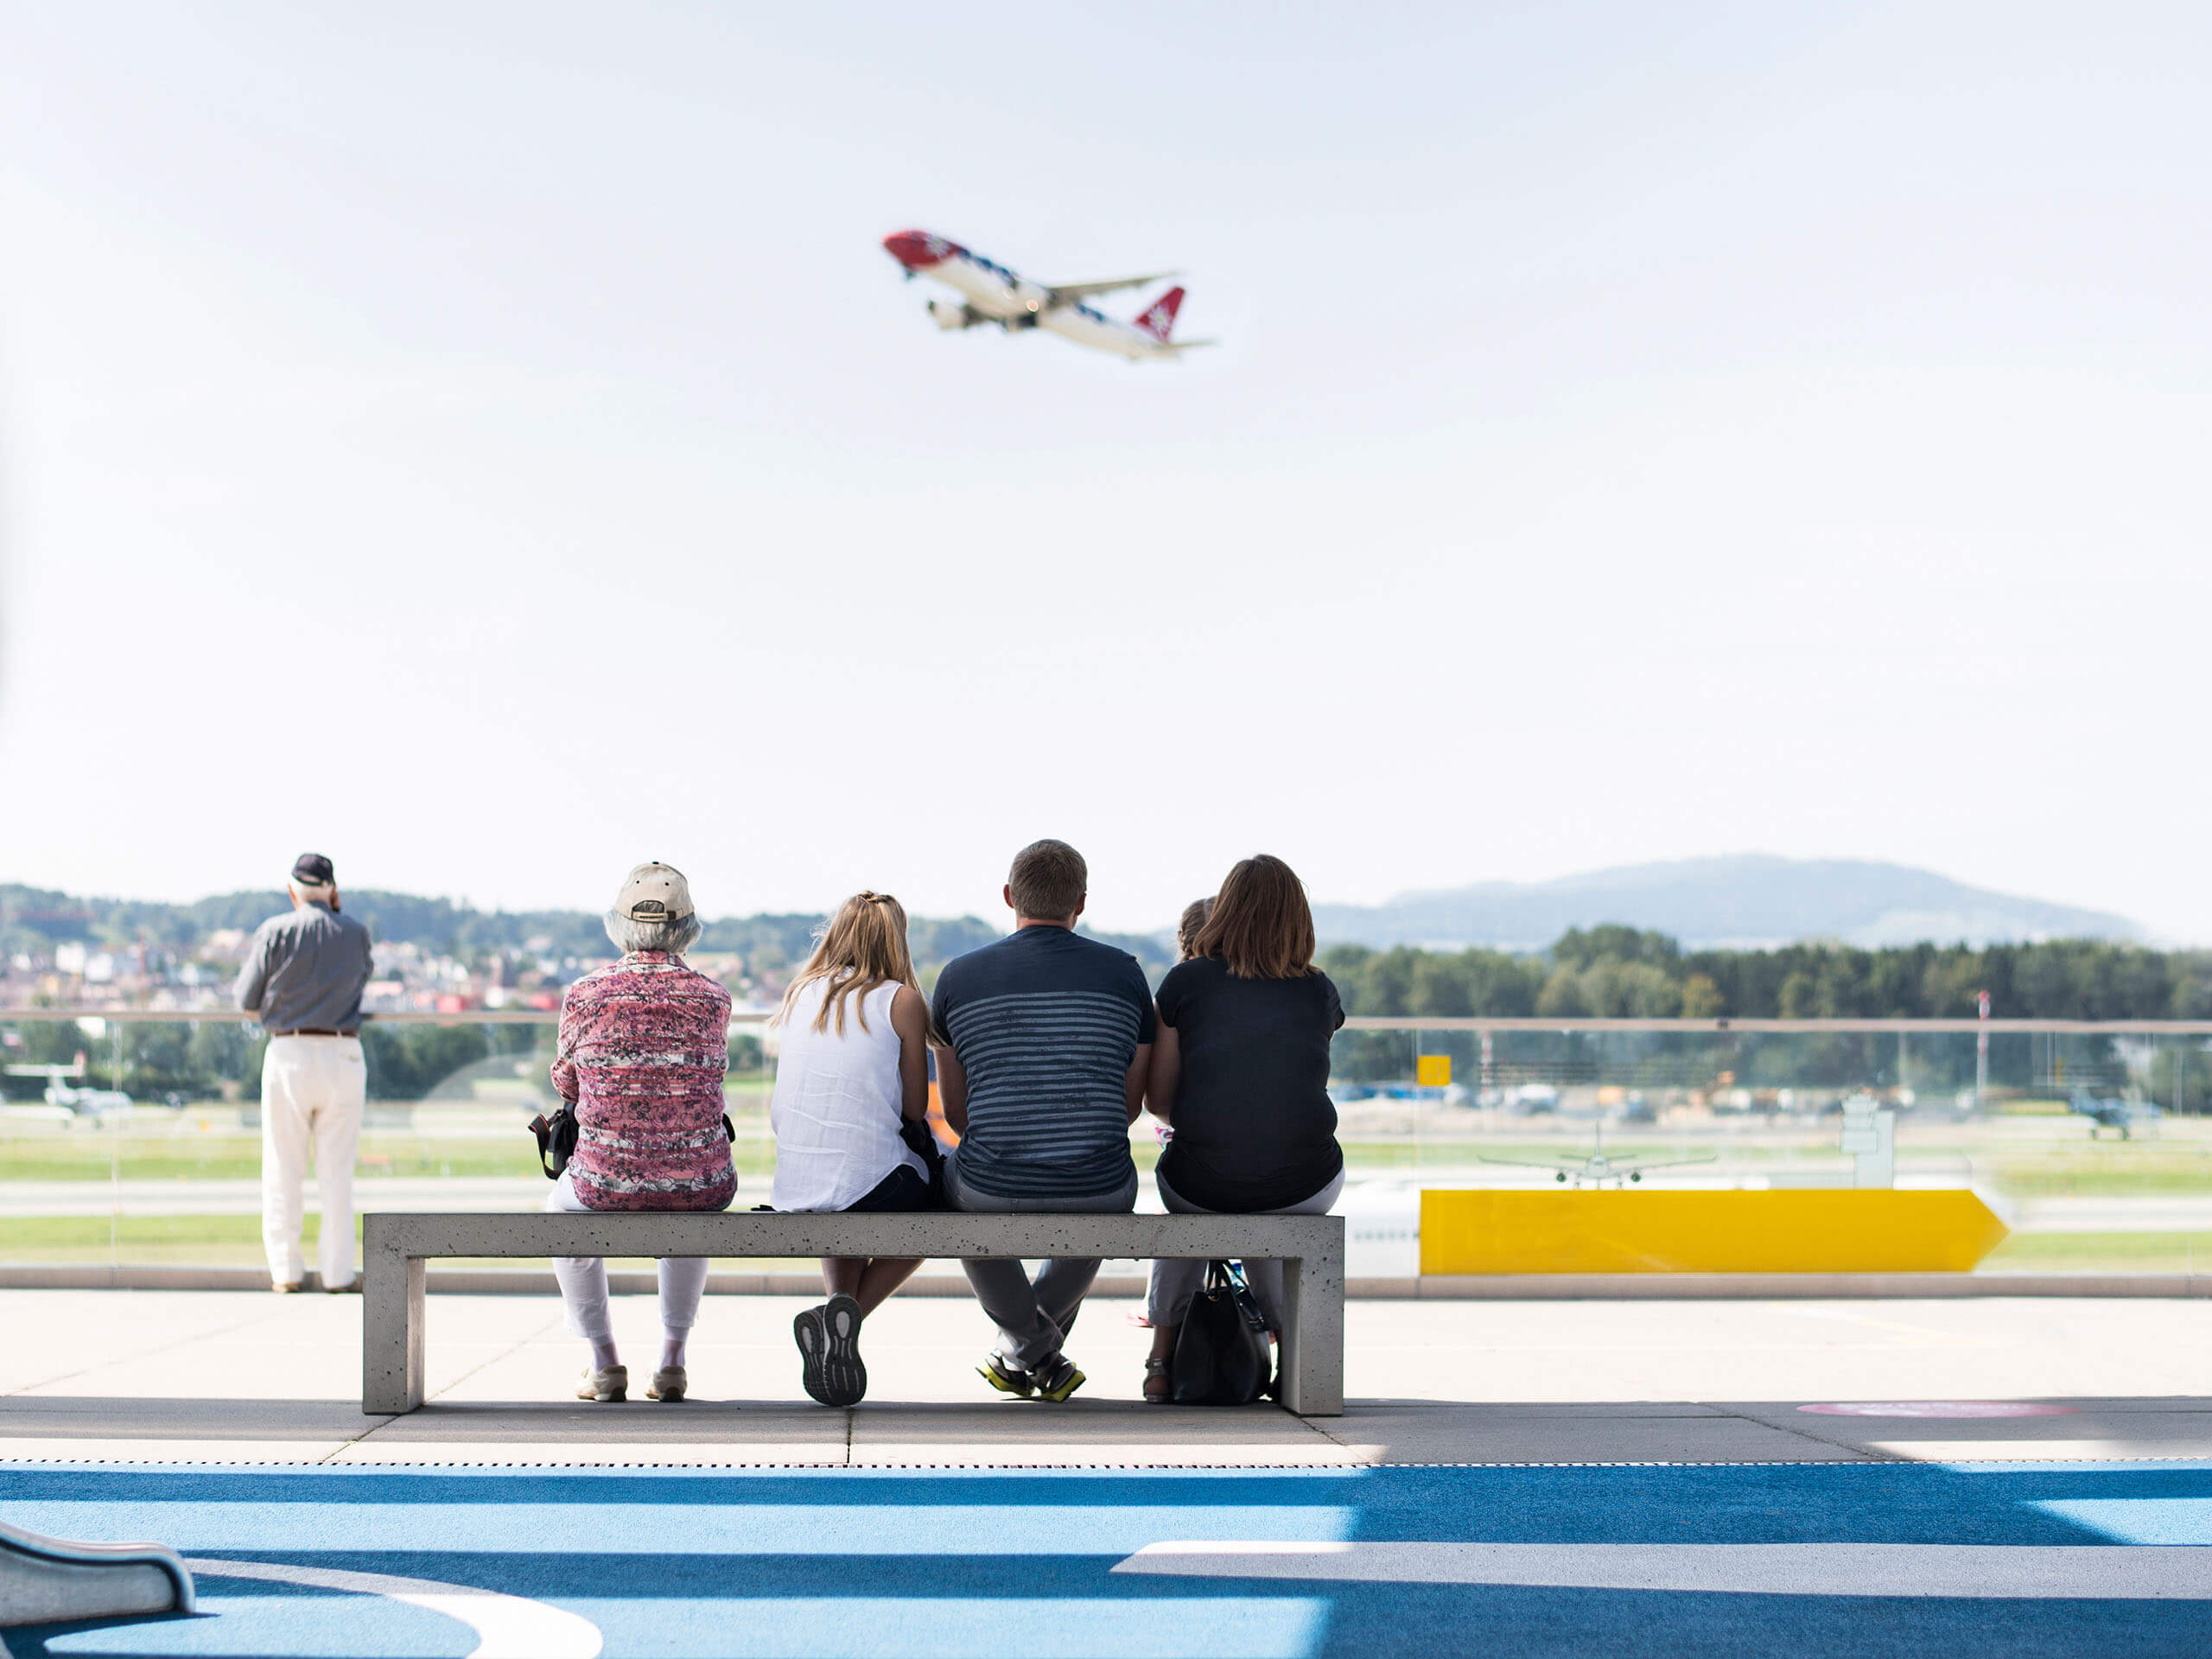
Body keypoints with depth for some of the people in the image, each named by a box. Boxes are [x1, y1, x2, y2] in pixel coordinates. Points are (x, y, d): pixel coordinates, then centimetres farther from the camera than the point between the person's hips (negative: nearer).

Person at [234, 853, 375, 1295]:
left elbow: (247, 1001, 1)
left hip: (288, 1055, -2)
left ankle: (286, 1271, 6)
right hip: (343, 1056, 2)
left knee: (283, 1171, 6)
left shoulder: (274, 932, -3)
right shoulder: (356, 934, 4)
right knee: (337, 1172, 7)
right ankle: (337, 1271, 7)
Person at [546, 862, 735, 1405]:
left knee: (561, 1205, 35)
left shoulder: (584, 995, -5)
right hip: (701, 1184, 2)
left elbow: (564, 1083, 13)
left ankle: (605, 1361, 28)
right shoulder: (712, 998, 0)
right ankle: (672, 1360, 32)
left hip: (607, 1182, -2)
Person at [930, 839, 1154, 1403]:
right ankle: (1020, 1353, 38)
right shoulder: (1124, 972, 4)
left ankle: (1034, 1343, 28)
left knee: (952, 1172, 36)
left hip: (993, 1196, -1)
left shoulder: (958, 976, 3)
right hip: (1100, 1197, 1)